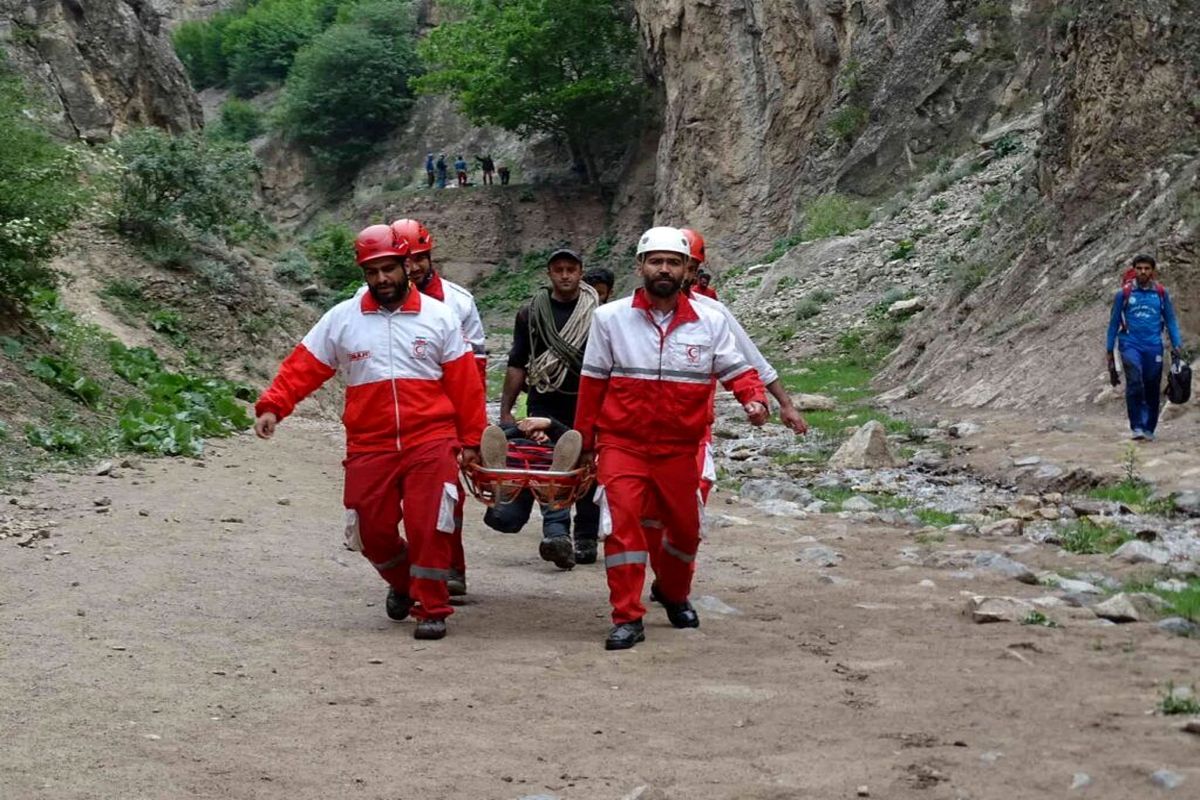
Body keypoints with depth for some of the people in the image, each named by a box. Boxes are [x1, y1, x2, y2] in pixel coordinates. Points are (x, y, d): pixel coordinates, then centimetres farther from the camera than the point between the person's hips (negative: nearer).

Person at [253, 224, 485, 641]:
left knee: (428, 527, -9)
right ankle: (402, 582, 35)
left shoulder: (438, 317, 4)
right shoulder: (341, 319, 5)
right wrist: (272, 406, -13)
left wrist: (471, 439, 2)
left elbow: (465, 382, 4)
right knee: (372, 531, 5)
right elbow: (302, 367, 2)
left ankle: (431, 608, 5)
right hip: (369, 447, 2)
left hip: (431, 443, -2)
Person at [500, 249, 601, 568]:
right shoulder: (531, 313, 8)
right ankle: (556, 534, -27)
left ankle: (585, 540, 14)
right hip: (545, 407, 0)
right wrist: (505, 411, 5)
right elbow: (517, 365, 10)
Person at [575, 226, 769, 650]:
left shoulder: (710, 322, 0)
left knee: (686, 527, 15)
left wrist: (755, 398, -19)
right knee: (621, 523, -15)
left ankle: (674, 593, 44)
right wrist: (584, 440, 7)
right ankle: (627, 618, -6)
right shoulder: (610, 318, -3)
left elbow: (736, 369, 3)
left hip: (680, 448, 2)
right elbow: (592, 382, 3)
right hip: (622, 444, -2)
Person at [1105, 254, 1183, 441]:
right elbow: (1114, 323, 8)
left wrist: (1176, 345, 2)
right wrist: (1109, 351, 8)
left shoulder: (1161, 293, 6)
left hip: (1153, 347, 2)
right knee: (1134, 381, -23)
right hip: (1131, 345, -2)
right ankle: (1137, 426, -19)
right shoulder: (1124, 293, 2)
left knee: (1152, 389, 5)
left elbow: (1170, 320, 11)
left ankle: (1149, 429, 19)